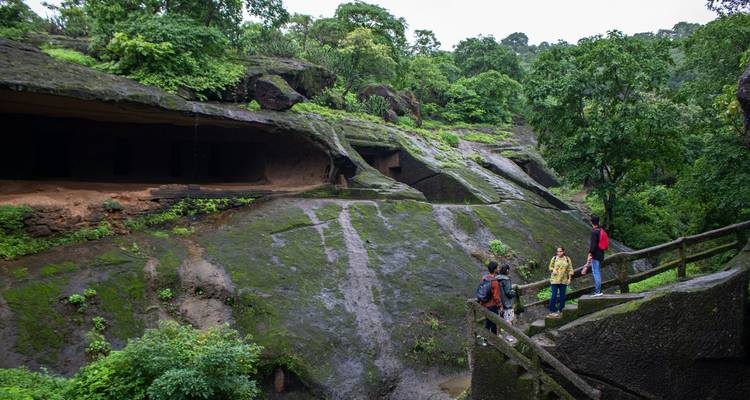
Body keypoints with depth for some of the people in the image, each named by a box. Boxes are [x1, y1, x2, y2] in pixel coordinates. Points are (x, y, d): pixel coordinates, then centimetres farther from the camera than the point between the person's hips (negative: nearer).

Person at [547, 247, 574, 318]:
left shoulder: (567, 259, 5)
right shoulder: (554, 258, 2)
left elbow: (570, 269, 7)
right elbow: (550, 267, 12)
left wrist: (569, 278, 1)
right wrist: (553, 270, -9)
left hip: (563, 280, 2)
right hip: (555, 280, -2)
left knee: (562, 296, 6)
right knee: (554, 296, -6)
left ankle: (561, 310, 17)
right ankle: (552, 311, 0)